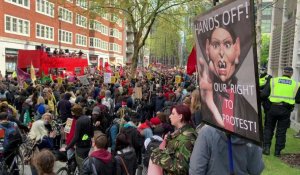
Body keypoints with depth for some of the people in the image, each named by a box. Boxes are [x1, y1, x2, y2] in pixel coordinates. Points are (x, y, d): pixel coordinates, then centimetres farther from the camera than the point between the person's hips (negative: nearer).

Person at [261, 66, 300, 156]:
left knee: (268, 128, 15)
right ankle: (278, 151, 15)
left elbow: (263, 94, -5)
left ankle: (266, 147, 8)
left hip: (273, 108, 0)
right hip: (286, 110, 1)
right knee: (281, 131, 10)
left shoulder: (273, 80, 1)